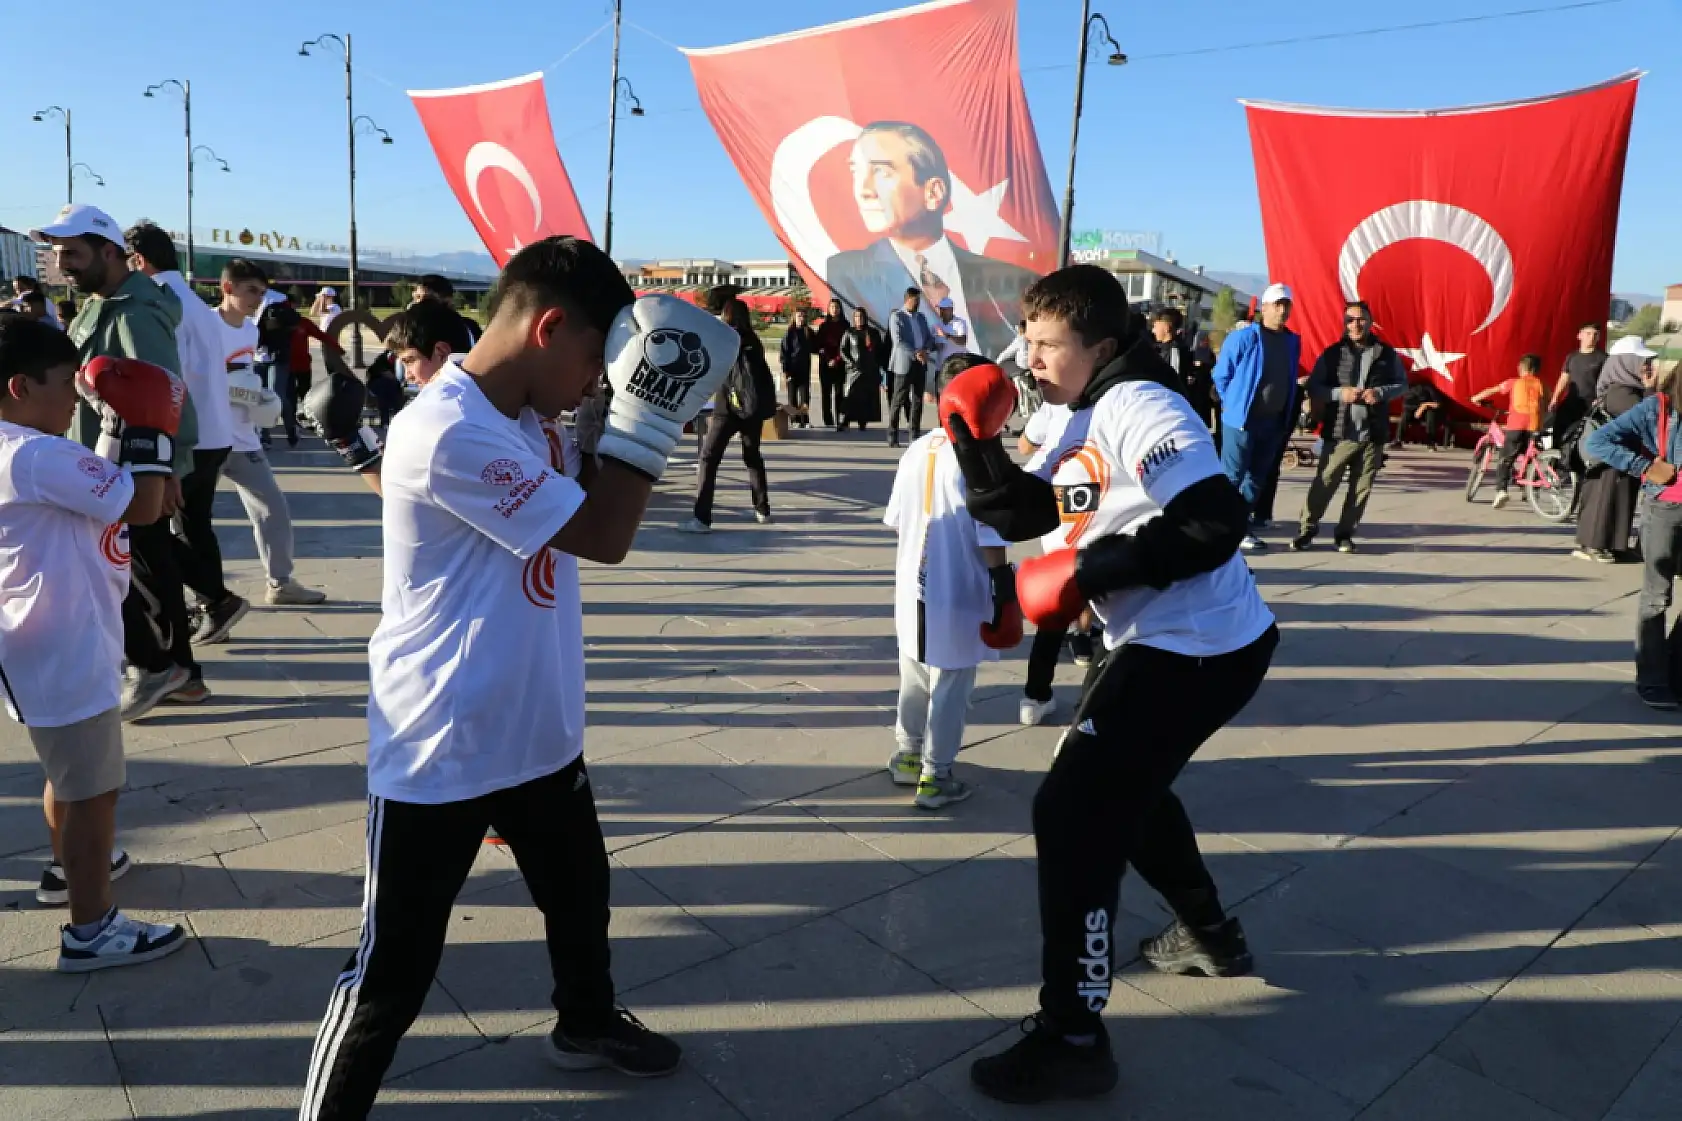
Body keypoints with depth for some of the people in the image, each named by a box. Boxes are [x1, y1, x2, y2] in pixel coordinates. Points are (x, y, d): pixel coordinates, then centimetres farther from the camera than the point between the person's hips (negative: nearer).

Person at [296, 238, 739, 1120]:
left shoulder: (521, 422, 4)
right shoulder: (447, 432, -27)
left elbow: (591, 496, 12)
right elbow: (601, 537, -25)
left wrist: (644, 414, -2)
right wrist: (650, 405, -23)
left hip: (537, 735, 9)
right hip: (442, 753, -9)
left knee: (580, 895, 28)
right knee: (392, 973, 7)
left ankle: (586, 1024, 53)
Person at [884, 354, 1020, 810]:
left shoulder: (916, 449, 1)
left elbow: (895, 520, 8)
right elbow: (990, 539, -18)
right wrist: (1003, 589, -9)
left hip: (913, 589, 6)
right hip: (958, 595, -6)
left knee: (914, 679, 21)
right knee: (951, 689, 7)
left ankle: (907, 756, 35)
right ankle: (934, 777, 16)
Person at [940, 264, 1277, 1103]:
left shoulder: (1141, 409, -17)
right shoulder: (1089, 421, 13)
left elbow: (1215, 522, -27)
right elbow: (1018, 512, 11)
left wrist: (1096, 570, -24)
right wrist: (972, 441, -5)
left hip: (1198, 650, -11)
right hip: (1159, 642, 11)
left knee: (1073, 813, -12)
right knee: (1122, 787, 28)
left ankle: (1072, 1039, -1)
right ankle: (1210, 937, 48)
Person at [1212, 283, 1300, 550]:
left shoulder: (1293, 341, 8)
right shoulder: (1243, 338, -11)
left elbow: (1291, 380, 18)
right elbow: (1221, 375, -5)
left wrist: (1288, 416, 13)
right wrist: (1234, 405, 0)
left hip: (1274, 422, 6)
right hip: (1242, 419, -6)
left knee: (1258, 478, 12)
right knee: (1231, 476, -5)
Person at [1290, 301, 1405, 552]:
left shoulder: (1386, 353, 7)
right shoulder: (1333, 353, 3)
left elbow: (1401, 384, 13)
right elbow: (1313, 388, 2)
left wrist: (1380, 393, -8)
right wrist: (1340, 393, -15)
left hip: (1373, 434, 2)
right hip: (1340, 433, -2)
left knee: (1362, 488, 5)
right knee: (1324, 483, -4)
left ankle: (1345, 533, 17)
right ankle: (1307, 529, 8)